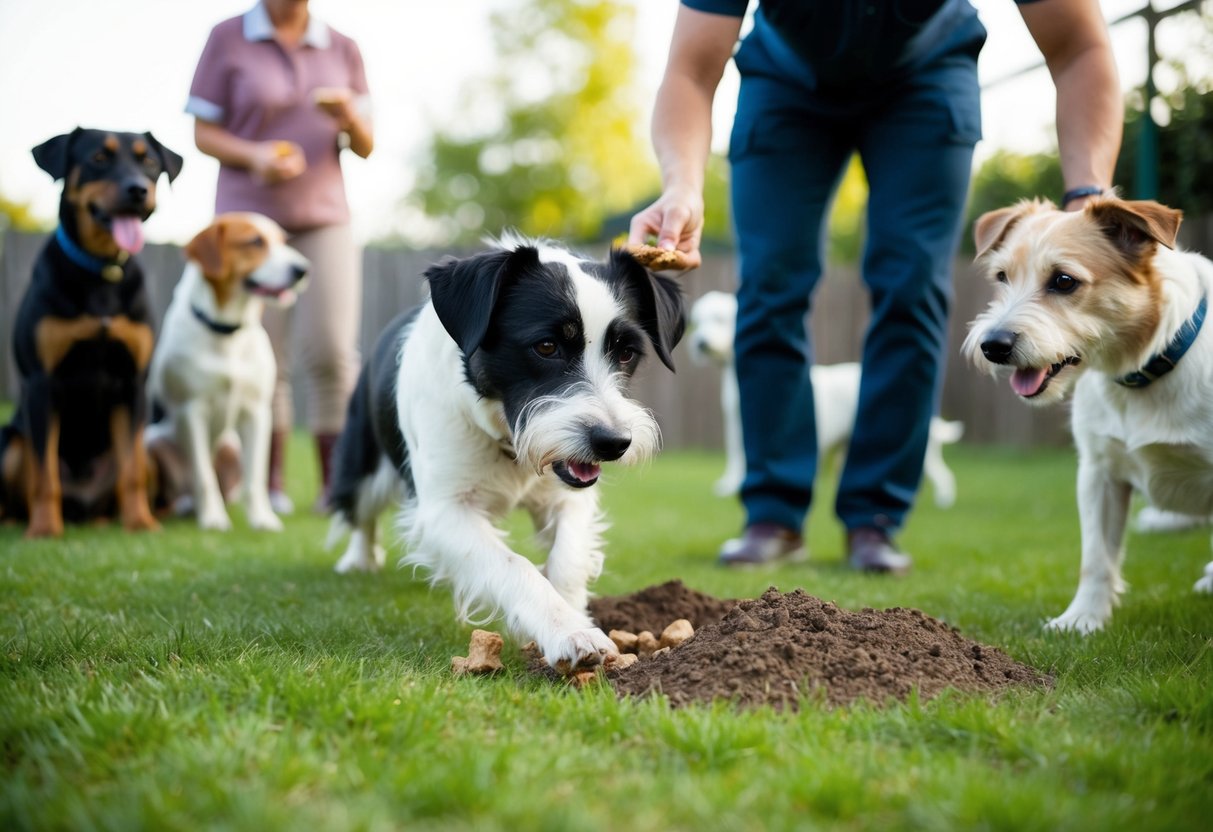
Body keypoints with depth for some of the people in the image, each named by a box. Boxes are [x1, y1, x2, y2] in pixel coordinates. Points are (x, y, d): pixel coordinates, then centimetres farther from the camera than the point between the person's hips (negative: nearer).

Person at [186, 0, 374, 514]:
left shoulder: (341, 48, 9)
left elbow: (365, 147, 11)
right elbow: (203, 133, 2)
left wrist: (349, 117, -12)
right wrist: (254, 155, -17)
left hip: (324, 216, 2)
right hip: (248, 216, -2)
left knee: (331, 351, -7)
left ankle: (335, 483, 2)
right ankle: (271, 484, 11)